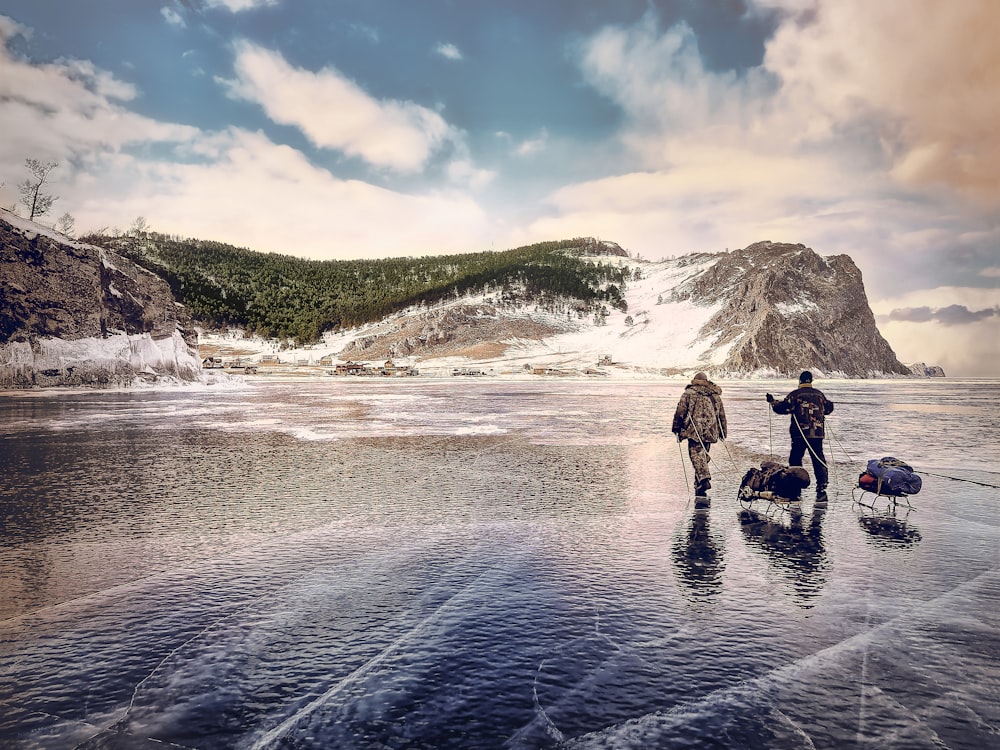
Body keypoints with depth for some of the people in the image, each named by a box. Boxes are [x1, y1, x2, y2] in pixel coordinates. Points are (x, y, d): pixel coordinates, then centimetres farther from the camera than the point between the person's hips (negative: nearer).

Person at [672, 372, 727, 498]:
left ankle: (704, 479, -30)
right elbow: (722, 415, 18)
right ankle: (699, 487, 19)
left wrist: (676, 429, 5)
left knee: (697, 455, -9)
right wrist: (723, 432, 25)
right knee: (703, 456, 14)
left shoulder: (689, 393, 1)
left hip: (694, 430, -5)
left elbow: (680, 412, -2)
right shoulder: (716, 395, 15)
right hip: (710, 431, 5)